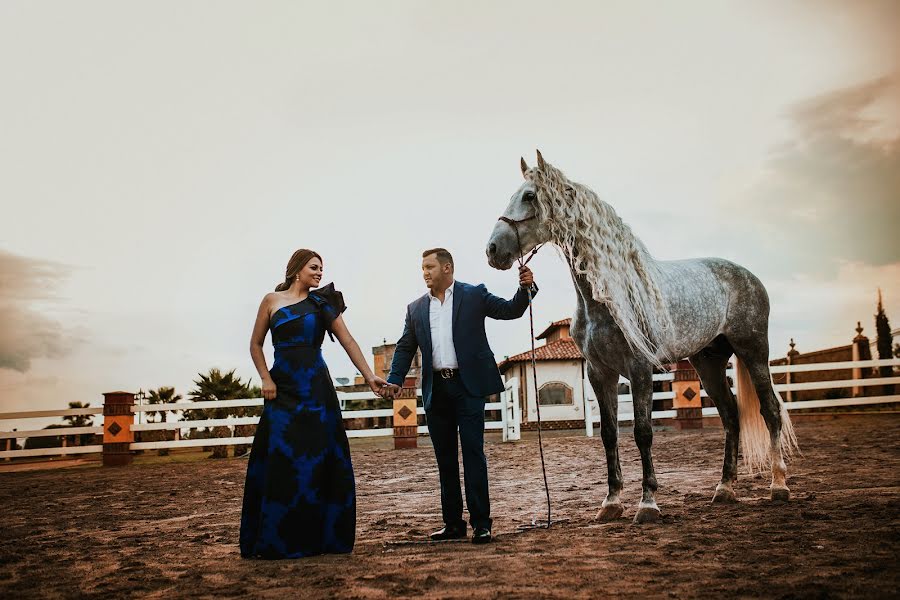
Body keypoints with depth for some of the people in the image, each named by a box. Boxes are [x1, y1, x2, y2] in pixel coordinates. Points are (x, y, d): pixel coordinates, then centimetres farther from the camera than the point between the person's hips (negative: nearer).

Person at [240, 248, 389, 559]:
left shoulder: (322, 304, 9)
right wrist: (265, 379, -1)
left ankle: (317, 536, 12)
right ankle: (277, 540, 8)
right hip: (283, 389, -1)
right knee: (281, 461, -3)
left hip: (316, 389, 1)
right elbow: (255, 344, 11)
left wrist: (370, 377, -4)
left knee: (319, 460, 1)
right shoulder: (272, 300, 7)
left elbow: (348, 342, 4)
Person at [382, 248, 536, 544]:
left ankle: (481, 523, 1)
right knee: (445, 458, 9)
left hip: (468, 386, -4)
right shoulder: (416, 308, 13)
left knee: (473, 452, -5)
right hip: (436, 390, 4)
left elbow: (511, 310, 1)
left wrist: (525, 288, -17)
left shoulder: (474, 295, 4)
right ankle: (453, 523, 18)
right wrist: (394, 380, -1)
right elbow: (405, 348, 12)